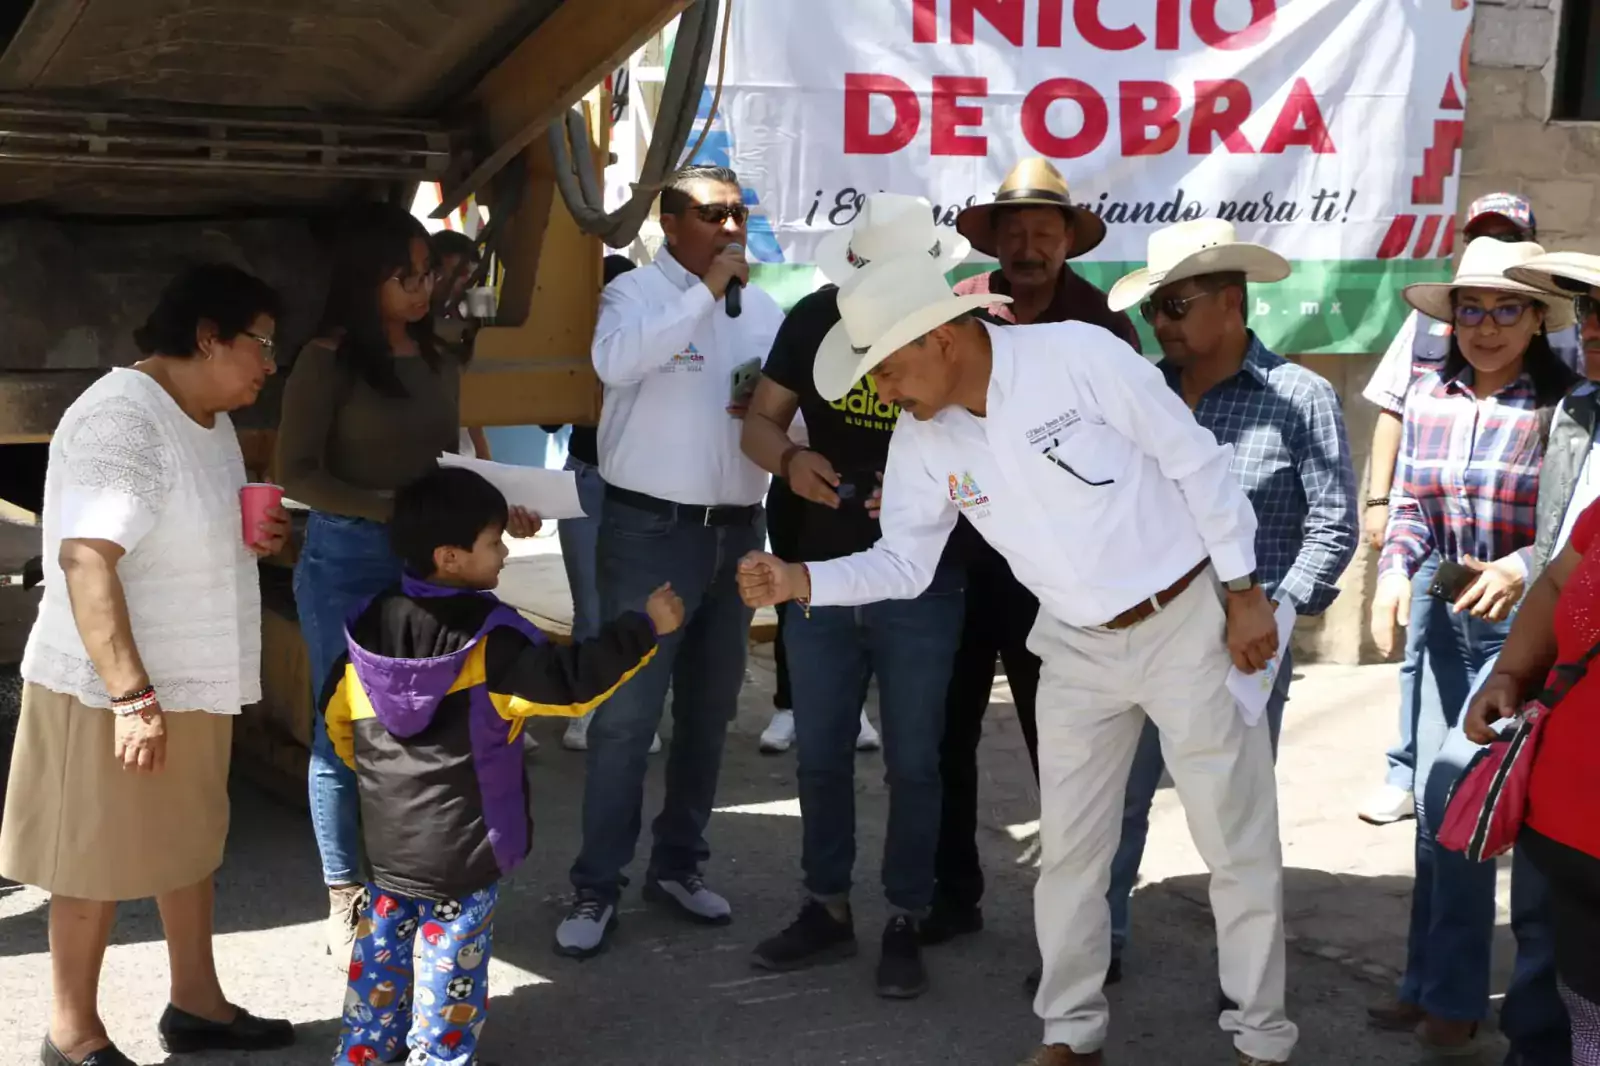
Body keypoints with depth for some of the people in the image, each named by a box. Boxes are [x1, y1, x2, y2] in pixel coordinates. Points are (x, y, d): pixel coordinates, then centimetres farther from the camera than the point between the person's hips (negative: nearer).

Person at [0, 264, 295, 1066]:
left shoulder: (208, 417, 8)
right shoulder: (125, 420, -22)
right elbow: (86, 559, -29)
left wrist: (252, 539, 1)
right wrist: (132, 696, -32)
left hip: (190, 679, 9)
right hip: (111, 689, -9)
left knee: (189, 841, 18)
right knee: (98, 858, 5)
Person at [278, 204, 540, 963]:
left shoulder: (439, 364, 10)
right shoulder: (327, 361, -8)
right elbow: (296, 474, -12)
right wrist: (390, 508, -21)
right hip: (347, 562, -5)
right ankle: (346, 906, 15)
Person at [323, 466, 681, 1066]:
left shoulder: (371, 627, -1)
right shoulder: (488, 640, -20)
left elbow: (337, 715, 10)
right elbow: (570, 681, -24)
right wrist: (647, 627, -18)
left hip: (387, 842, 6)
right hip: (462, 852, -6)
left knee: (380, 959, 20)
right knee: (450, 974, 6)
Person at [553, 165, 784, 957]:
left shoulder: (764, 310, 11)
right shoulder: (636, 293, -5)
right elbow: (615, 361, -27)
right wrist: (706, 289, -22)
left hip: (738, 531, 6)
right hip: (652, 530, -6)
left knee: (709, 709, 13)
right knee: (627, 715, -5)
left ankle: (678, 865, 26)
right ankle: (597, 887, 4)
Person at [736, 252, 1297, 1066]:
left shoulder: (1079, 355, -23)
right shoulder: (920, 441, -7)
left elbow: (1198, 464, -16)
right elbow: (903, 563, -1)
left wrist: (1244, 594, -12)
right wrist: (801, 580, -19)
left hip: (1187, 621, -5)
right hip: (1079, 648, 5)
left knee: (1237, 844, 5)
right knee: (1068, 848, 12)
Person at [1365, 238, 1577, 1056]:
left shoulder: (1564, 405, -12)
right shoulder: (1427, 398, 3)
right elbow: (1410, 507, 7)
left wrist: (1521, 569, -27)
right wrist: (1394, 572, -9)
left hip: (1522, 622, -5)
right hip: (1441, 612, 5)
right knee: (1435, 801, 11)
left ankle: (1450, 996, 14)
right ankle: (1430, 981, 26)